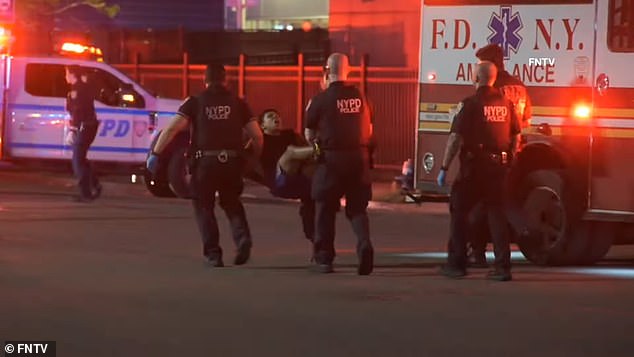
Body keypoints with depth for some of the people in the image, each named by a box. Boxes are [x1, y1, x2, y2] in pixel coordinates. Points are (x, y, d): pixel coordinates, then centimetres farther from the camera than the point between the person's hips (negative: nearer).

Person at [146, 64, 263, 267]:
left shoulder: (195, 102, 4)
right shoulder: (238, 104, 9)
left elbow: (171, 129, -7)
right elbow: (257, 136, 4)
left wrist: (156, 154, -4)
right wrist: (257, 159, 19)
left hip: (204, 161, -2)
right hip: (232, 162, 2)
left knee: (204, 206, 12)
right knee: (232, 203, 21)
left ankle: (213, 254, 5)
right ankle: (242, 237, -3)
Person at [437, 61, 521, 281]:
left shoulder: (471, 104, -10)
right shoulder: (506, 104, 6)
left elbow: (456, 138, -14)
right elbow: (516, 137, 12)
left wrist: (444, 168, -10)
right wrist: (508, 161, 22)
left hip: (474, 166, -5)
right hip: (499, 166, 5)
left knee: (459, 211, 8)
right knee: (496, 213, 8)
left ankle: (457, 264, 9)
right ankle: (502, 266, 3)